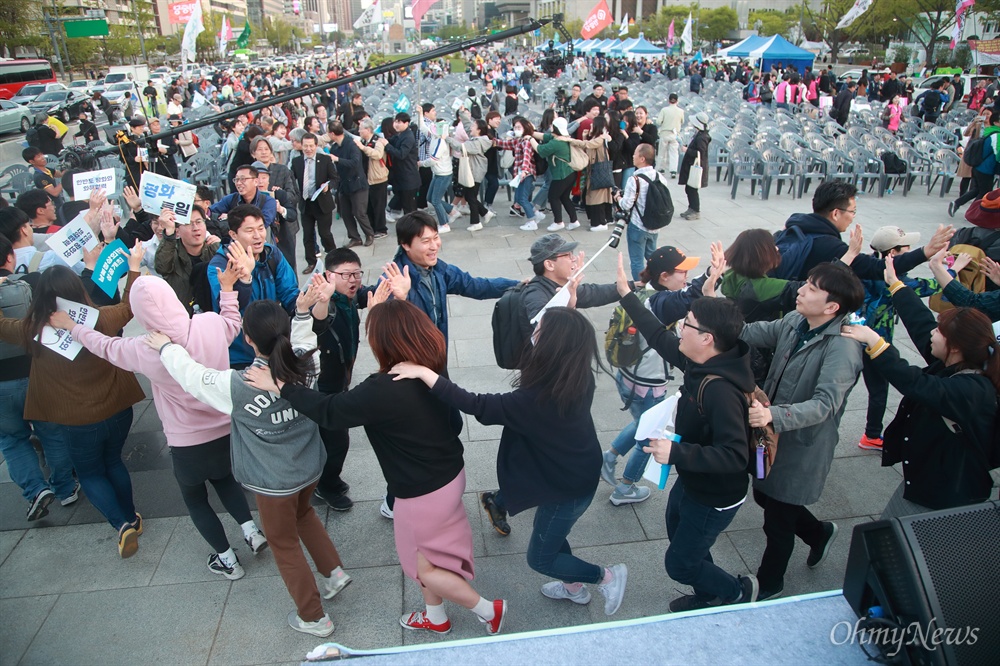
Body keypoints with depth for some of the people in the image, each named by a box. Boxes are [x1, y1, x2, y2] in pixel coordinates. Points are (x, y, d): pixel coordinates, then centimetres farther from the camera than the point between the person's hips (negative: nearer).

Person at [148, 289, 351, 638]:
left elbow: (191, 374, -8)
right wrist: (302, 313, 5)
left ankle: (313, 618, 31)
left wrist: (165, 346, 8)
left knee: (284, 543, 18)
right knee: (303, 512, 35)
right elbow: (303, 343, 10)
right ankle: (334, 571, 40)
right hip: (311, 467, 5)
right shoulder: (306, 365, -17)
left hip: (274, 483, -5)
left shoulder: (238, 386, -27)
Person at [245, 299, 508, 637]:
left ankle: (489, 610, 29)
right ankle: (435, 617, 49)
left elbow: (329, 411, -19)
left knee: (424, 566, 17)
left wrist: (281, 387, -7)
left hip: (423, 492, -8)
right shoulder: (432, 367, -10)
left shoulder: (382, 390, -31)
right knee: (425, 557, 28)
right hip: (450, 472, 9)